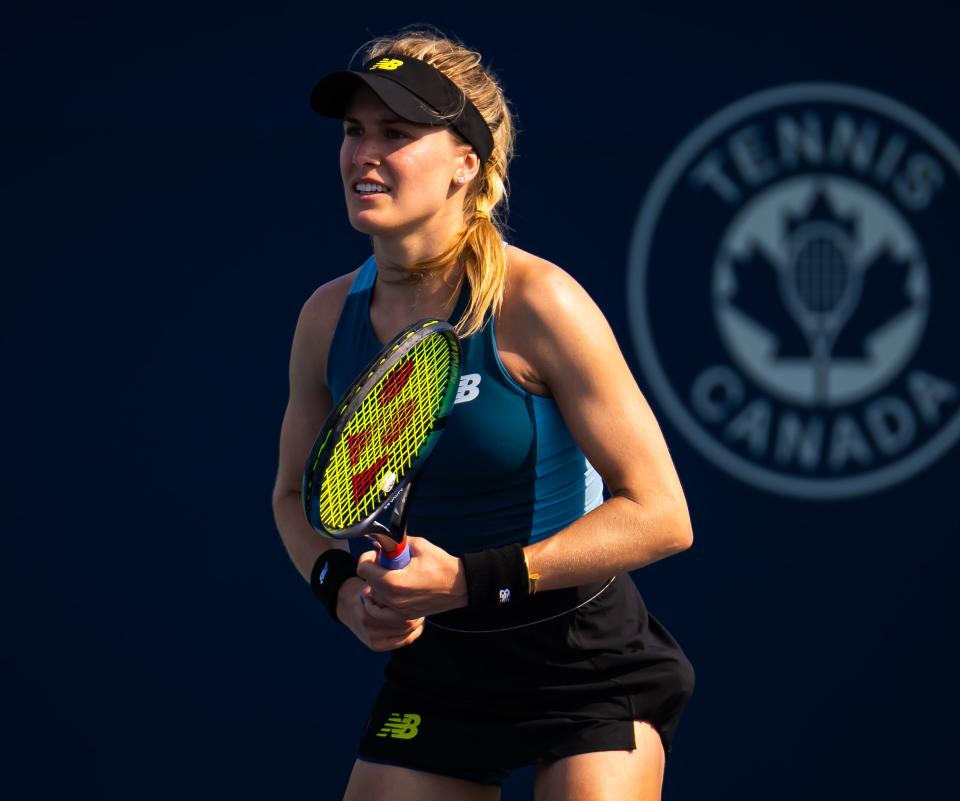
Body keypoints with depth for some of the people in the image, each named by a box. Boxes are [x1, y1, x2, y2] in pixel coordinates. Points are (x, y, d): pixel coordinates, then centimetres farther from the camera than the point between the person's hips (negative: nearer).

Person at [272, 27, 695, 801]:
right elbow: (296, 493, 13)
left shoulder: (537, 303, -20)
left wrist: (471, 580, -25)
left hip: (587, 668, -5)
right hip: (434, 668, 5)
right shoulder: (328, 317, -4)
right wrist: (342, 584, -9)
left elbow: (659, 515, -19)